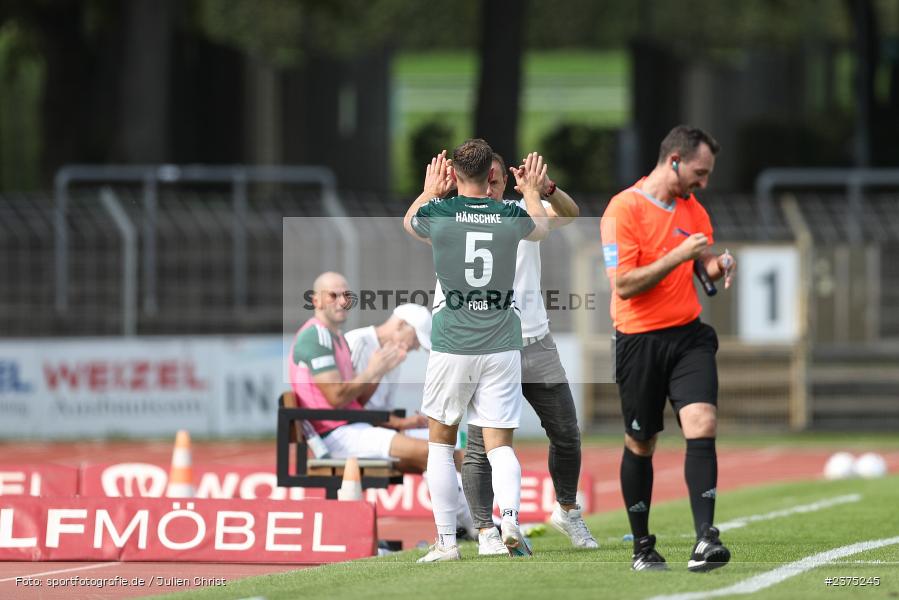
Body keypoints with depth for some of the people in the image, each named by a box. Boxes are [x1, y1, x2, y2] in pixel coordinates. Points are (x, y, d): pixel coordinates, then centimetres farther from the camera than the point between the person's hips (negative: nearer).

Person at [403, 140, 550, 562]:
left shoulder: (437, 214, -7)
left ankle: (446, 541, 10)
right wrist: (532, 191, 43)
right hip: (501, 346, 1)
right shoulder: (511, 217, -2)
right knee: (499, 444, 4)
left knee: (440, 439, 13)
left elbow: (407, 222, 21)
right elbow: (541, 229, 25)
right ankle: (510, 516, -23)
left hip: (452, 346, -1)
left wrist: (430, 191, 38)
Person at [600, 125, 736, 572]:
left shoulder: (693, 210, 11)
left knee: (702, 425, -16)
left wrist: (717, 266, -3)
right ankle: (642, 547, 20)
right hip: (639, 341, -4)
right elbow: (624, 284, -16)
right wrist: (679, 256, -20)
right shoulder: (624, 209, -10)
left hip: (688, 334, 4)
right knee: (640, 446, 6)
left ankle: (705, 539, -23)